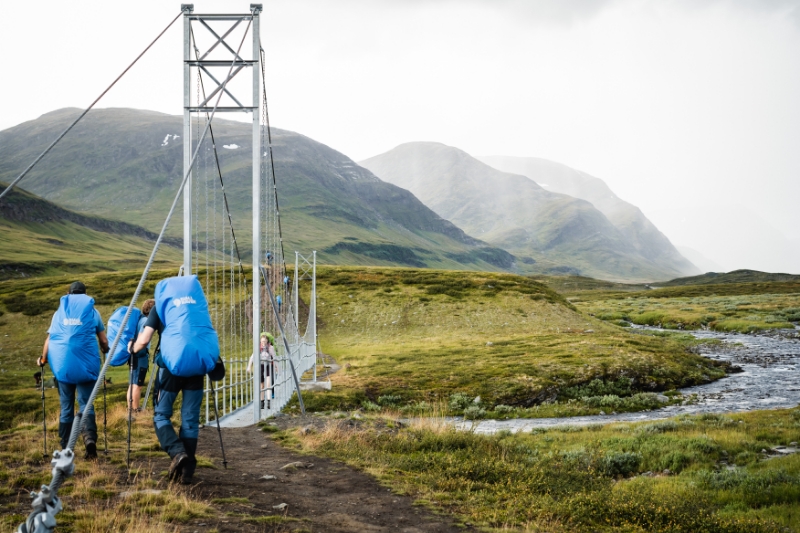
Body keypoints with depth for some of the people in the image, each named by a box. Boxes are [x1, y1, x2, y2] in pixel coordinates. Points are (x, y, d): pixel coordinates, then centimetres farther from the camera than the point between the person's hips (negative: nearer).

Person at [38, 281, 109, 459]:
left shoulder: (59, 312, 13)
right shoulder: (93, 312, 10)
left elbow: (49, 339, 8)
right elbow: (103, 341, 11)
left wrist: (43, 359, 23)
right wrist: (107, 354, 31)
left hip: (62, 364, 1)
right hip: (86, 364, -1)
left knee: (66, 407, 11)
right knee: (86, 404, 3)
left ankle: (66, 448, 11)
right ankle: (90, 437, -22)